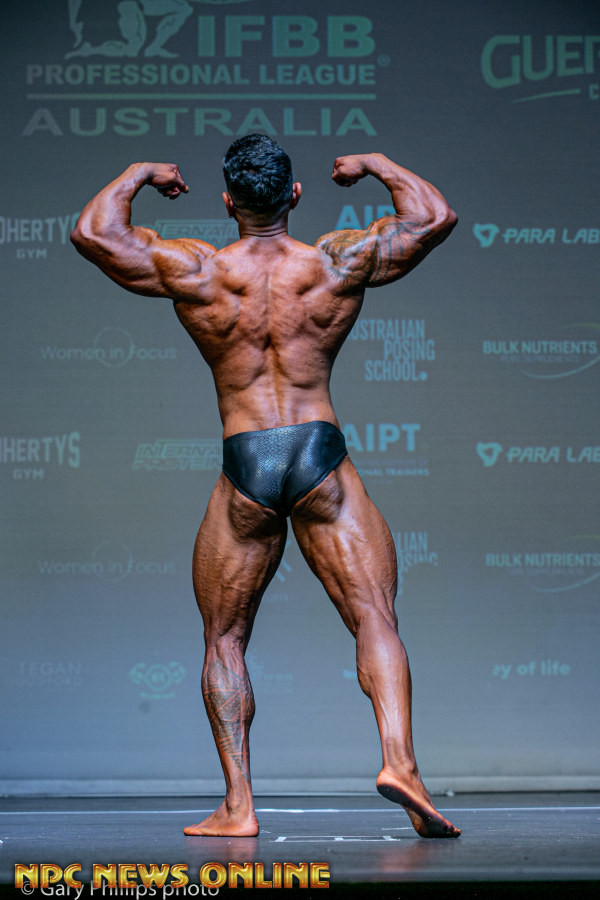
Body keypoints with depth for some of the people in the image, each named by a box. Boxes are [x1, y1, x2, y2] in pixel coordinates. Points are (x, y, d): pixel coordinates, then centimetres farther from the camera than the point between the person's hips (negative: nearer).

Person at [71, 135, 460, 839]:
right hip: (322, 458, 0)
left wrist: (139, 174, 21)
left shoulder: (196, 272, 0)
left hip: (244, 468, 0)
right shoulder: (337, 264, 1)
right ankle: (398, 760, -23)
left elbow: (91, 232, 6)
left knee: (224, 640, 11)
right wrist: (376, 165, 23)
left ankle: (237, 805, 4)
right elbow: (435, 216, 10)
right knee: (375, 618, -1)